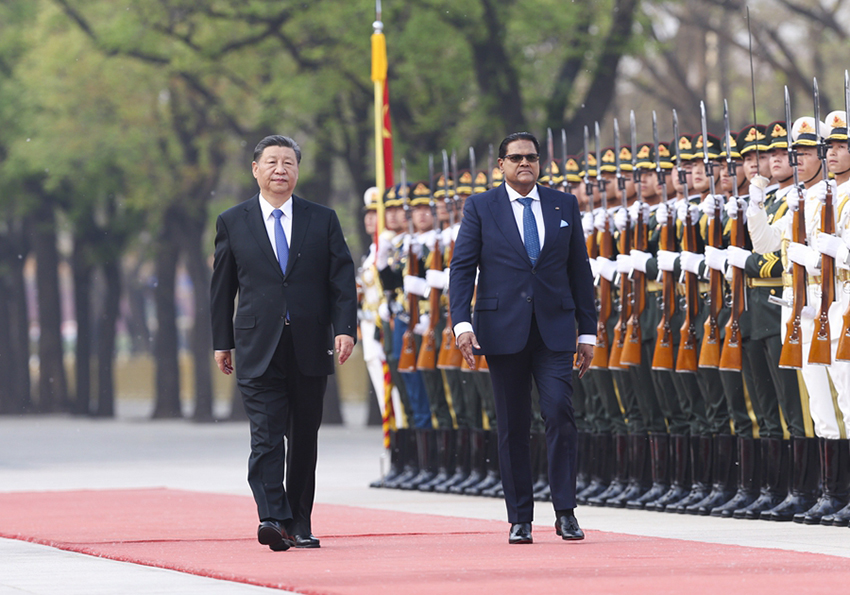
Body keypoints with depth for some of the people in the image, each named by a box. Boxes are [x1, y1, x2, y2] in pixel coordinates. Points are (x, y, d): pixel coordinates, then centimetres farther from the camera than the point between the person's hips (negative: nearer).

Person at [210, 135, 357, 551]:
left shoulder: (322, 220, 8)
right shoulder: (232, 223, 7)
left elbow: (343, 279, 5)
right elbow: (222, 286, 10)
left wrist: (345, 328, -7)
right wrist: (222, 341, 7)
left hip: (310, 347, 2)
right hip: (258, 350, -2)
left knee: (304, 439, 7)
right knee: (266, 436, -13)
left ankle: (299, 524, 14)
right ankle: (274, 518, -22)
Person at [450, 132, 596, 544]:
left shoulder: (564, 206, 10)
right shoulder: (480, 208, 5)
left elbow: (579, 270, 12)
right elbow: (462, 267, 2)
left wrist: (587, 330, 8)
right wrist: (462, 323, -11)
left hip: (554, 329, 1)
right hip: (503, 330, -1)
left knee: (560, 412, -12)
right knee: (512, 425, 2)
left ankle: (565, 511, -4)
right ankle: (520, 519, 9)